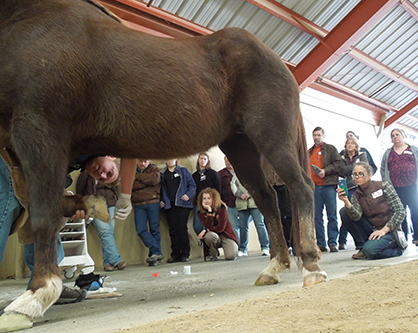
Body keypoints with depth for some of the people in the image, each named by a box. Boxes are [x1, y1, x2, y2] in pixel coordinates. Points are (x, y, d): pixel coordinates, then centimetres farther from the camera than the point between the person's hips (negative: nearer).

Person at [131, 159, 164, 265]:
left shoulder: (154, 169, 9)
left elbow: (155, 179, -12)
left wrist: (138, 177, -5)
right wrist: (147, 181, -10)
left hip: (153, 203, -2)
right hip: (139, 205, 2)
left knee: (154, 229, 1)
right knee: (141, 230, -11)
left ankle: (153, 254, 8)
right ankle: (157, 252, -9)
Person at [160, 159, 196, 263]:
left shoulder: (183, 171, 10)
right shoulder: (163, 174, 17)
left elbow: (192, 185, 6)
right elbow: (162, 189, 22)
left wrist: (188, 195, -10)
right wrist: (161, 201, 8)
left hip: (182, 204, -3)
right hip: (169, 205, 3)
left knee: (182, 227, -8)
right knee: (173, 230, 0)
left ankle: (185, 254, -2)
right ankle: (176, 254, 6)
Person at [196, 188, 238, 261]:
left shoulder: (221, 208, -9)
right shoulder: (201, 213, -5)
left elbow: (221, 227, -15)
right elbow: (208, 227, -20)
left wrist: (206, 230, -19)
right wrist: (209, 211, -24)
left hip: (226, 235, -1)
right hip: (215, 235, 1)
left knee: (230, 256, -26)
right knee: (209, 235, -37)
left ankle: (234, 249, 13)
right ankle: (213, 255, -7)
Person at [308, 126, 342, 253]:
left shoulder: (330, 148, 10)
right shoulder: (308, 152, 22)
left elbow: (338, 163, 0)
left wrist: (325, 171, -13)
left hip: (328, 186, -3)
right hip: (314, 187, 4)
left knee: (332, 215, -4)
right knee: (317, 217, 2)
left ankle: (332, 243, 1)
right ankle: (321, 244, 7)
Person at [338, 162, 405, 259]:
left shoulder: (384, 186, -6)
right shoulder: (356, 195, 4)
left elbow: (400, 211, -10)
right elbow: (356, 217, -14)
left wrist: (384, 230, -17)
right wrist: (346, 202, -30)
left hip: (389, 231, -4)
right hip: (372, 229, 5)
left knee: (370, 250, -33)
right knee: (344, 211, -11)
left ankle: (396, 250, 0)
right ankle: (363, 247, -6)